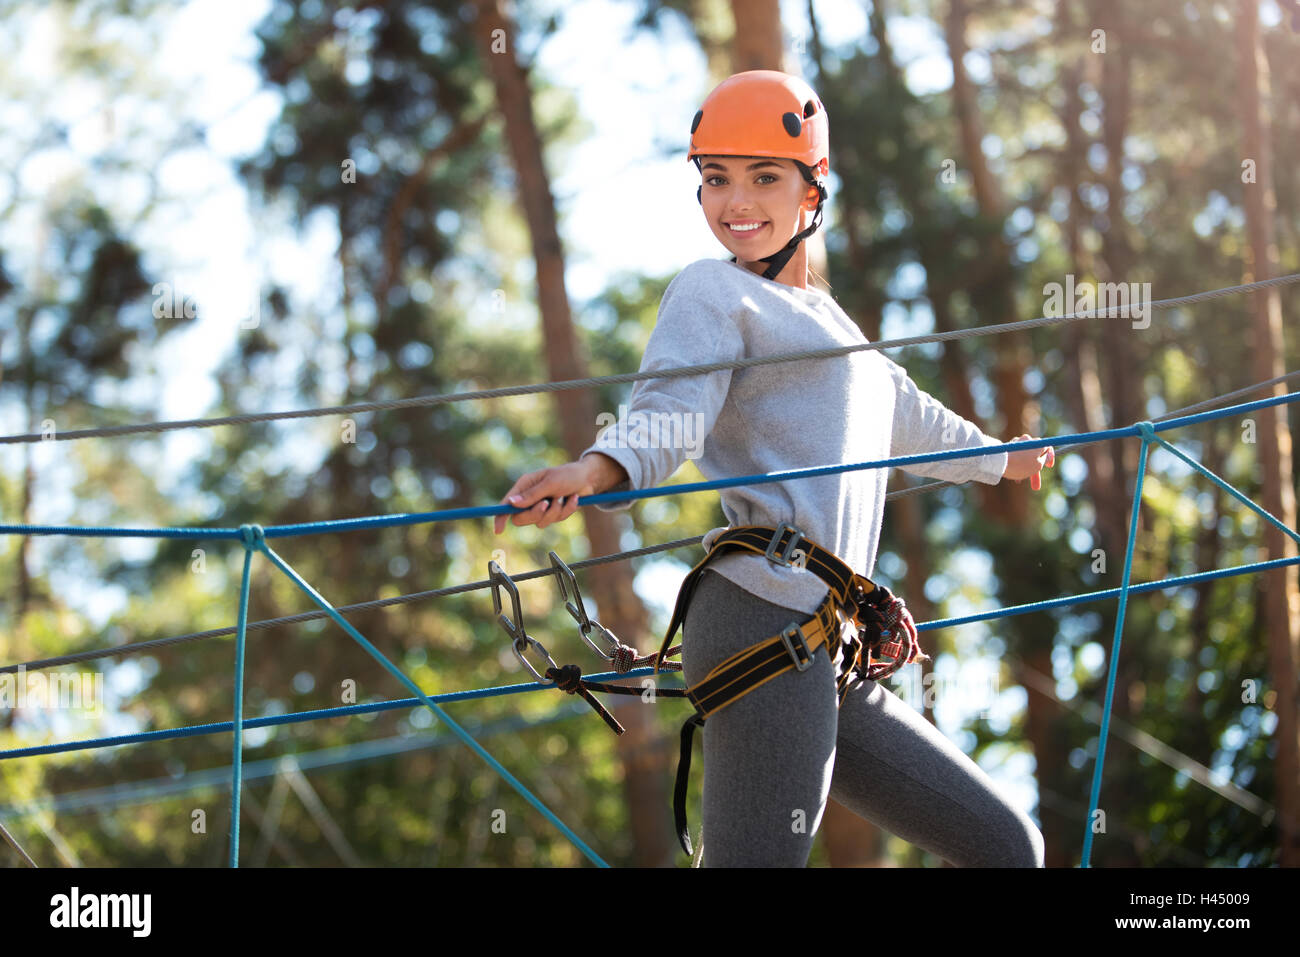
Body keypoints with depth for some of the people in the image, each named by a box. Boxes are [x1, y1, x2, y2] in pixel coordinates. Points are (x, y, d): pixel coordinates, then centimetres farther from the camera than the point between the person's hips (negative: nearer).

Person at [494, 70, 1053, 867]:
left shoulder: (824, 318, 30)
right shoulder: (713, 291, 6)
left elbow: (903, 414, 49)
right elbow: (669, 412, -12)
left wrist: (995, 458, 66)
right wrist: (593, 471, -35)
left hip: (836, 666, 8)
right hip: (768, 623, -8)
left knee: (1007, 848, 11)